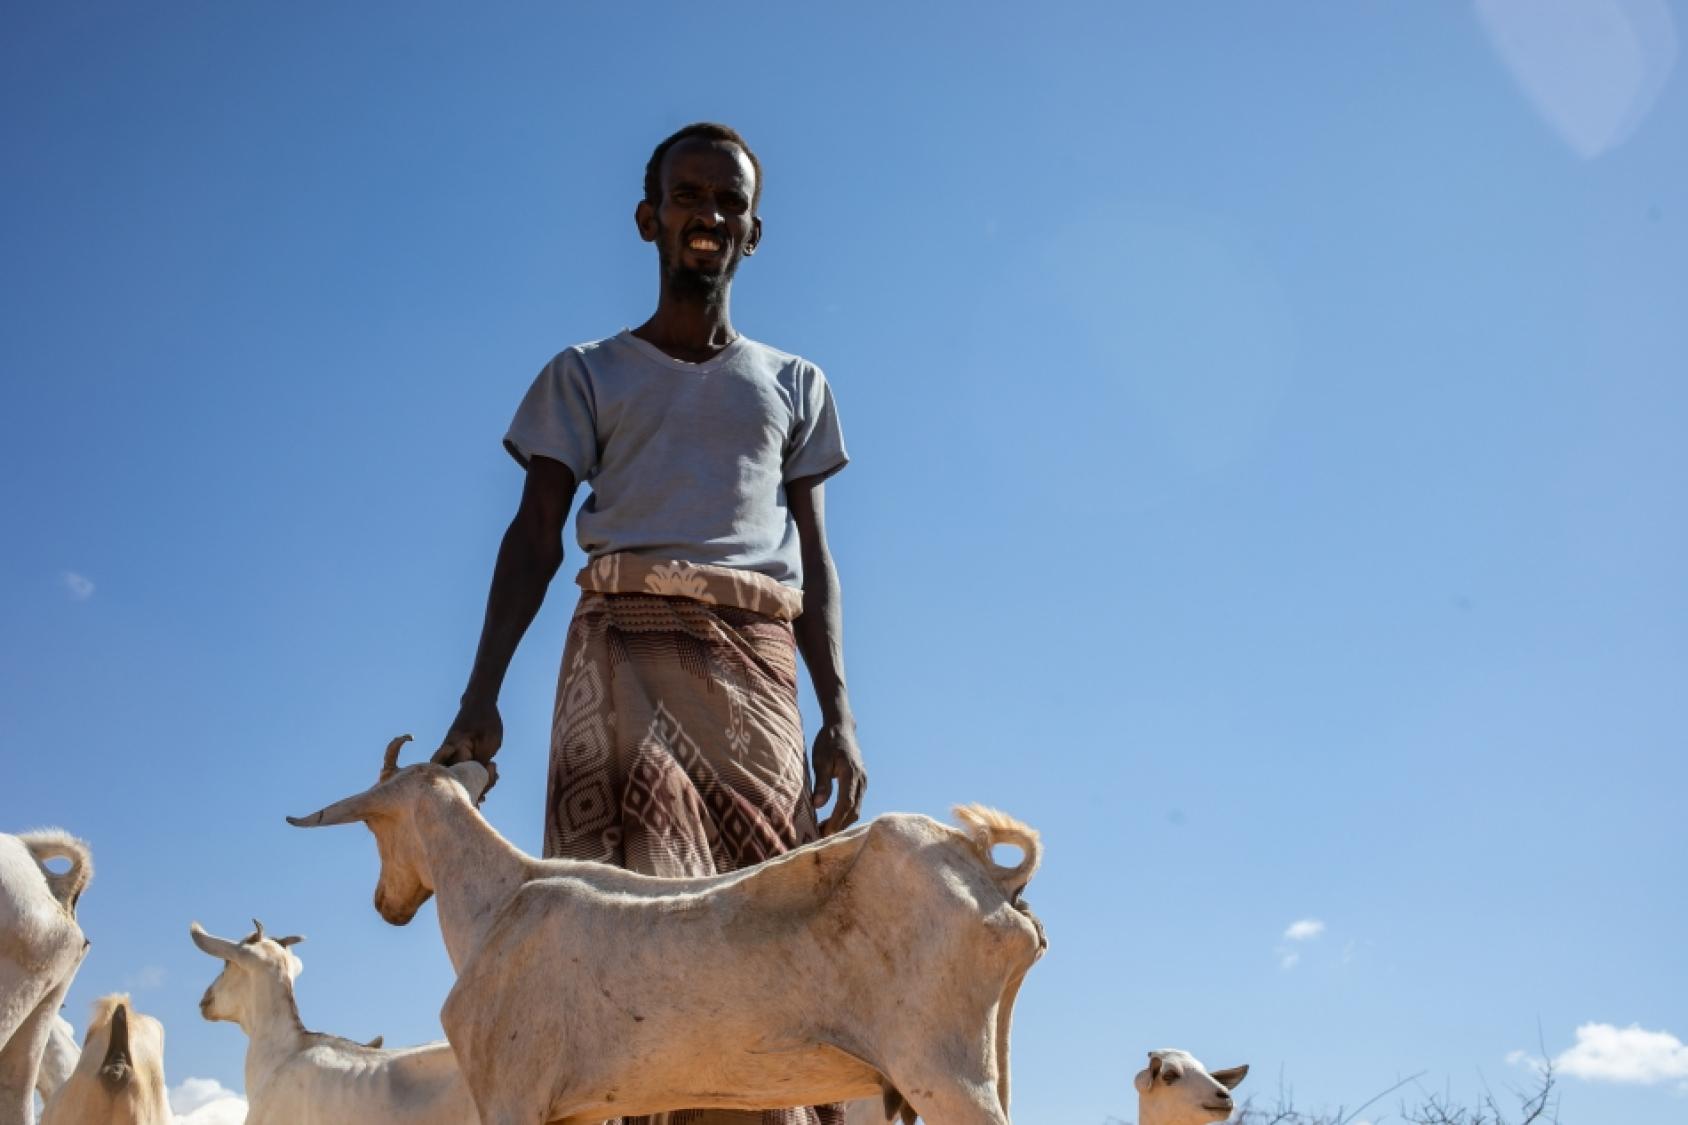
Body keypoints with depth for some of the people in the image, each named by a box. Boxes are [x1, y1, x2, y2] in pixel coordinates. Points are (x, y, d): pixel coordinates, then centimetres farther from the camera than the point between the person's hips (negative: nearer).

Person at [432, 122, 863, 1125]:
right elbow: (536, 534, 7)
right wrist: (482, 694, -6)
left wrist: (840, 715, 3)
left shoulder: (795, 386, 22)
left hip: (755, 665, 2)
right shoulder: (588, 376, 17)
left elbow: (816, 560, 16)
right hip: (622, 649, -1)